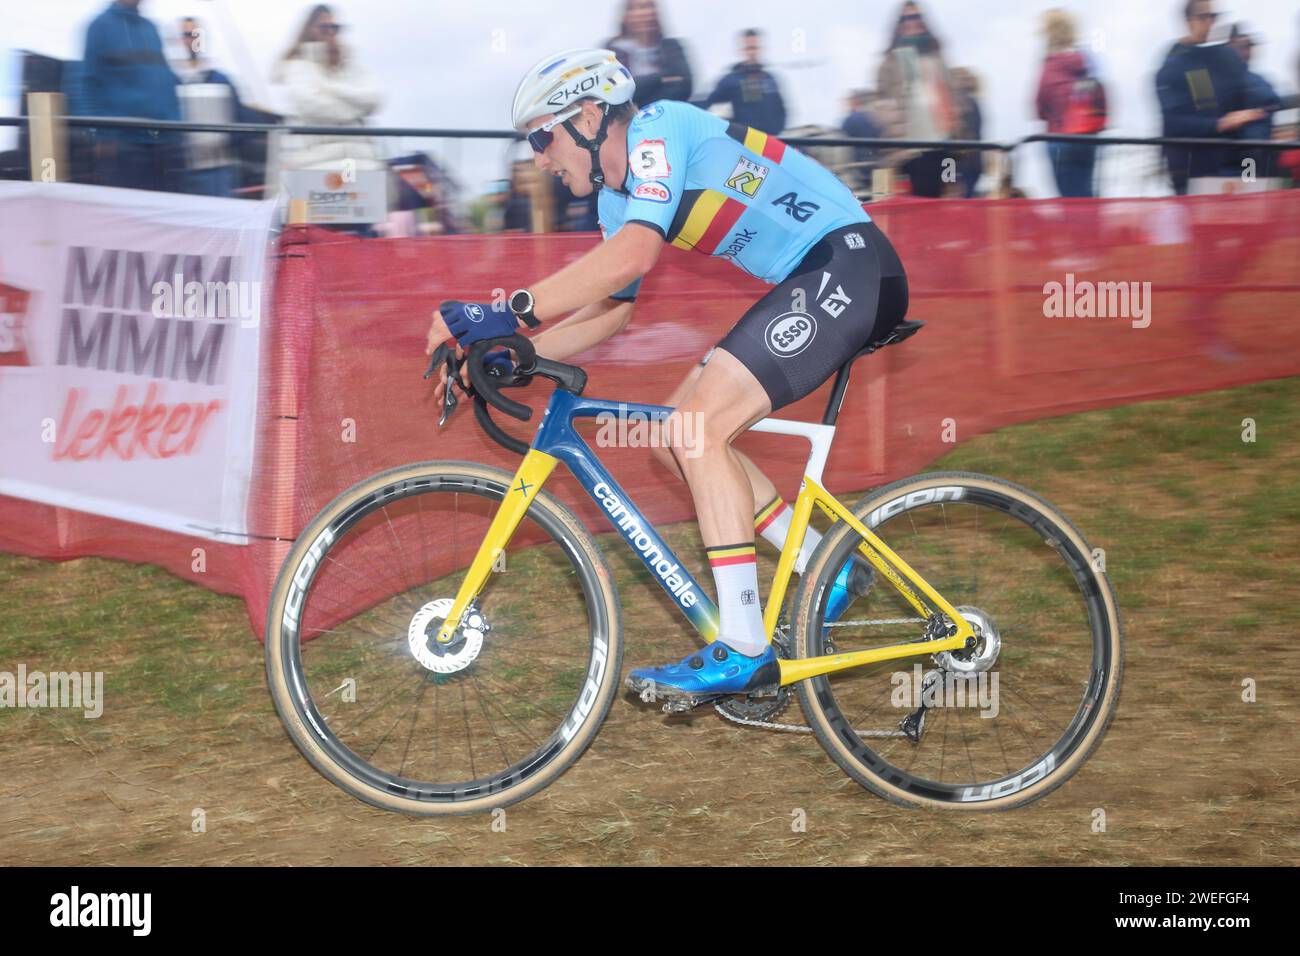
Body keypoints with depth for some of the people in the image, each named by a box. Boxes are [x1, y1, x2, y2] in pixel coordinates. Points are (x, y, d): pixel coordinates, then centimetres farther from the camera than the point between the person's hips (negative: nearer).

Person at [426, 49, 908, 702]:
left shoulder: (659, 128, -14)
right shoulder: (619, 198, 14)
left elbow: (634, 253, -29)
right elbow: (610, 310, 21)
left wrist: (507, 313, -30)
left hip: (850, 264, -10)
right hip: (812, 284, 10)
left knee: (697, 429, -18)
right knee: (675, 437, 7)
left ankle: (743, 650, -17)